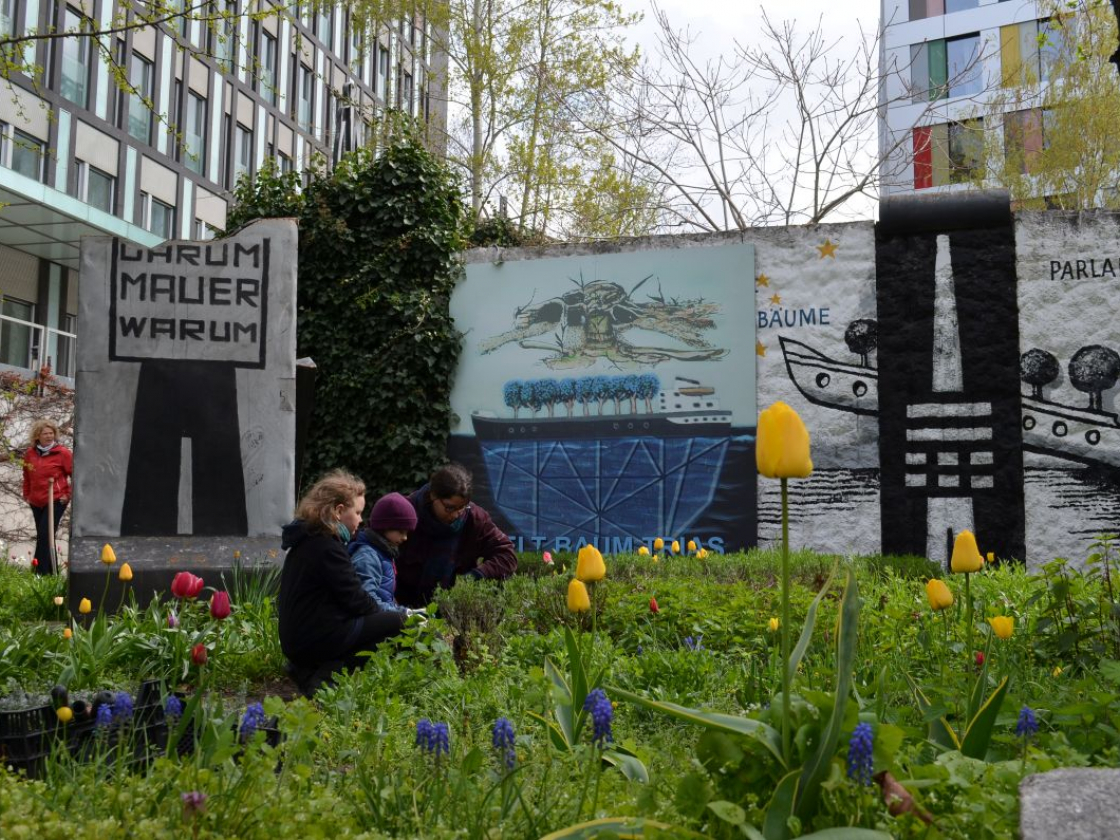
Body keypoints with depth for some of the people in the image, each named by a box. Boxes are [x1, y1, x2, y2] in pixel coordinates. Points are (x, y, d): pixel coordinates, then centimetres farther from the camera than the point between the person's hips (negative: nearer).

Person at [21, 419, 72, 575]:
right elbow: (27, 476, 20)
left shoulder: (62, 453, -9)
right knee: (43, 537, 12)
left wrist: (69, 494, -6)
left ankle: (42, 573, -10)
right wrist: (26, 494, 19)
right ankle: (50, 571, 22)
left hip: (56, 501, -6)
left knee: (44, 535, -14)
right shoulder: (30, 453, 6)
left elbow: (76, 474, -5)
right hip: (36, 502, 6)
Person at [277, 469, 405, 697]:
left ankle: (308, 668, 9)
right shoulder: (327, 546, -18)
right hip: (314, 640, -10)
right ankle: (324, 676, -13)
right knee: (399, 623, -10)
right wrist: (383, 612, 3)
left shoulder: (308, 538, 12)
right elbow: (354, 599, -15)